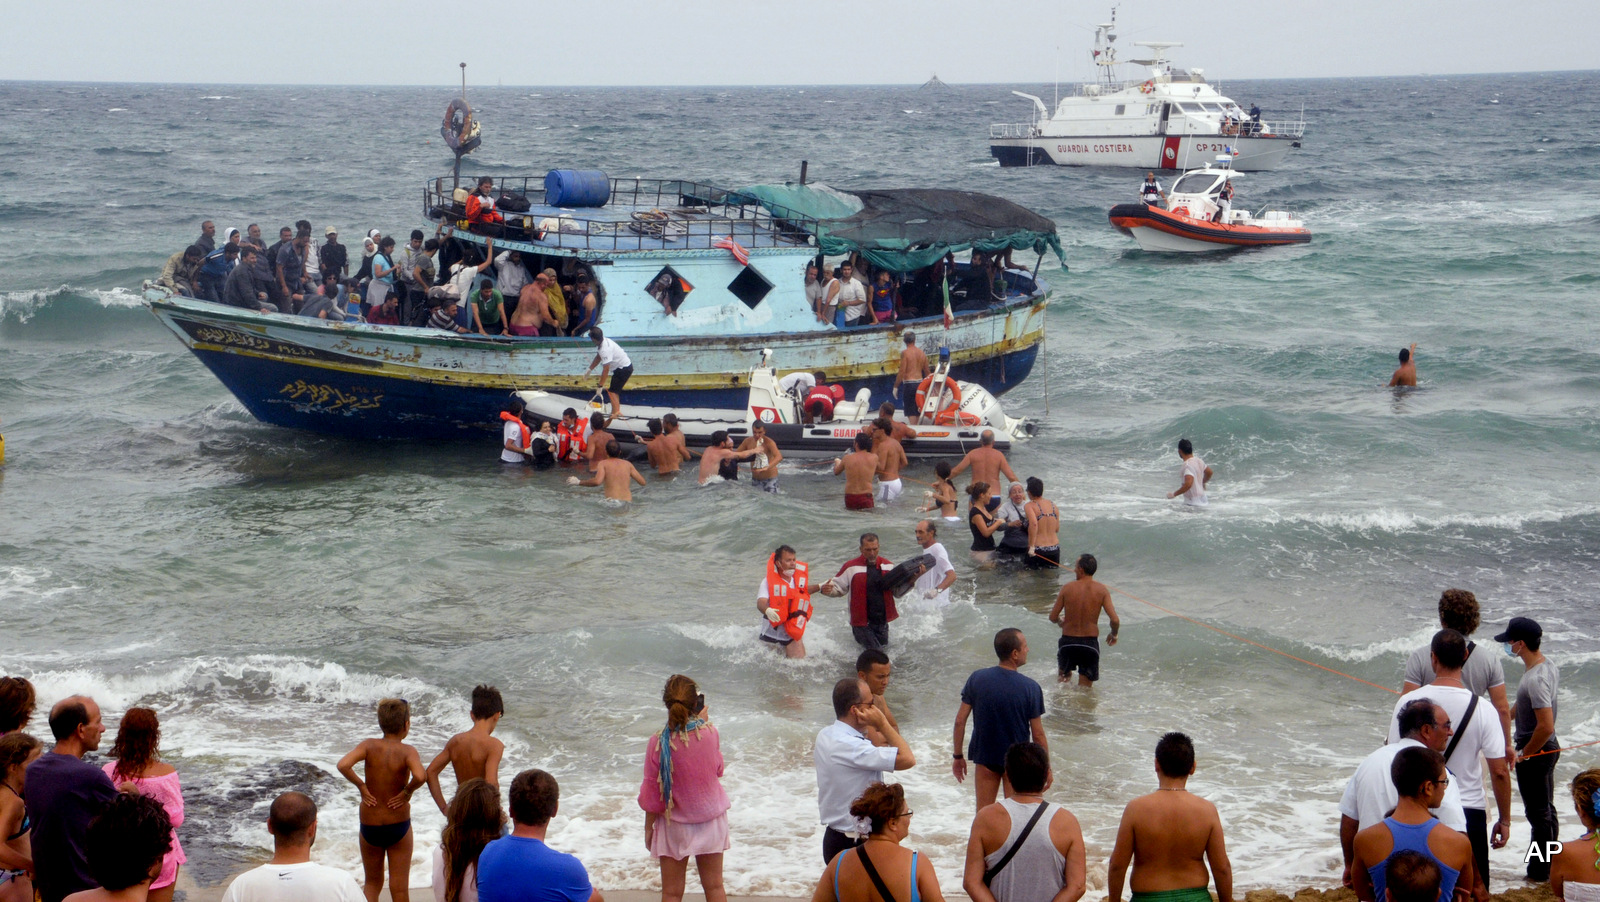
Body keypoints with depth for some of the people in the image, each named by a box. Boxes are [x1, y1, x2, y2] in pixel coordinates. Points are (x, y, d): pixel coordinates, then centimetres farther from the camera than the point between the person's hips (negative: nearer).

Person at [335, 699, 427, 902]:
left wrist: (361, 786, -10)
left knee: (372, 883, 20)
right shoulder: (407, 751, -15)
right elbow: (420, 776, -35)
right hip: (399, 825, -2)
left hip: (369, 826, 2)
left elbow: (343, 765, -25)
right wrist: (408, 791, -15)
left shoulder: (370, 746, -9)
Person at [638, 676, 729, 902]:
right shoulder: (710, 734, -15)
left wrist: (648, 827, 5)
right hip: (711, 819, 2)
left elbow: (652, 792, -10)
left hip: (675, 825, -2)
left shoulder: (658, 743, -19)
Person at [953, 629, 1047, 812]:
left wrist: (958, 756, 5)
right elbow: (1038, 734, -12)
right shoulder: (1030, 688, -16)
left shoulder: (977, 679, -9)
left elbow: (960, 721, -6)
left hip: (984, 757, 2)